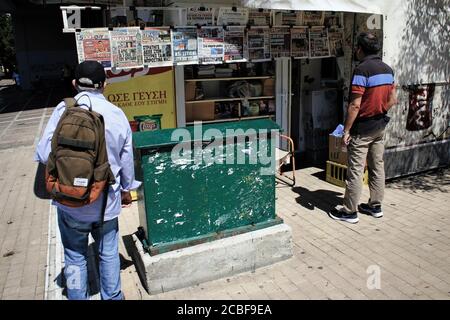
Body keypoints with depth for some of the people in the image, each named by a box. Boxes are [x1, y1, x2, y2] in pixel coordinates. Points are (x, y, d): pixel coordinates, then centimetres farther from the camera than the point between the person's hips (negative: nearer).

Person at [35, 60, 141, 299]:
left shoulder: (63, 110, -12)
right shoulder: (117, 114, -5)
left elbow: (44, 153, -14)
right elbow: (127, 159, 2)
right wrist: (126, 188, 17)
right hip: (106, 200, 2)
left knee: (75, 257, 16)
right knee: (108, 253, 19)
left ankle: (78, 297, 31)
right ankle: (112, 296, 36)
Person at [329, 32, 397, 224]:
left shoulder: (362, 70, -17)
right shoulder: (388, 69, 8)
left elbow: (355, 105, -21)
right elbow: (392, 100, 12)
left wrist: (346, 131, -16)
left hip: (363, 127, -8)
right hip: (381, 125, 8)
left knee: (355, 170, -2)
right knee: (377, 166, 14)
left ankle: (350, 211, 6)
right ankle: (375, 206, 25)